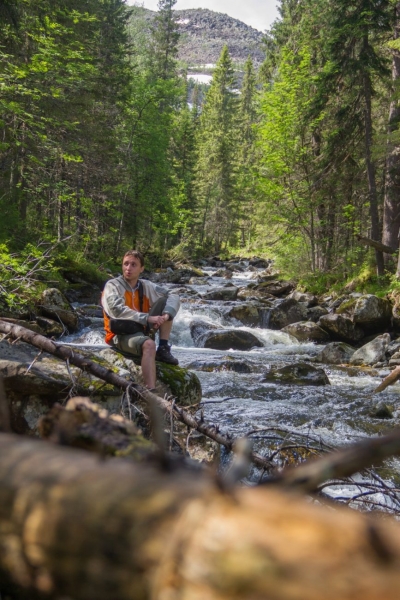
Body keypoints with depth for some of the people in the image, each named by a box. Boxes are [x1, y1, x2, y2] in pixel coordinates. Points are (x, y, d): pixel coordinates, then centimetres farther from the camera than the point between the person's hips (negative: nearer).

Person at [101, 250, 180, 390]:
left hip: (141, 330, 6)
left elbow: (174, 297, 2)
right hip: (120, 335, -6)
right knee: (149, 344, -38)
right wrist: (147, 318, -30)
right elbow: (116, 310, -26)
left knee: (164, 301, -1)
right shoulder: (112, 285, -8)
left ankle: (163, 349, -6)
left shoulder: (146, 286, 6)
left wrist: (166, 315, -19)